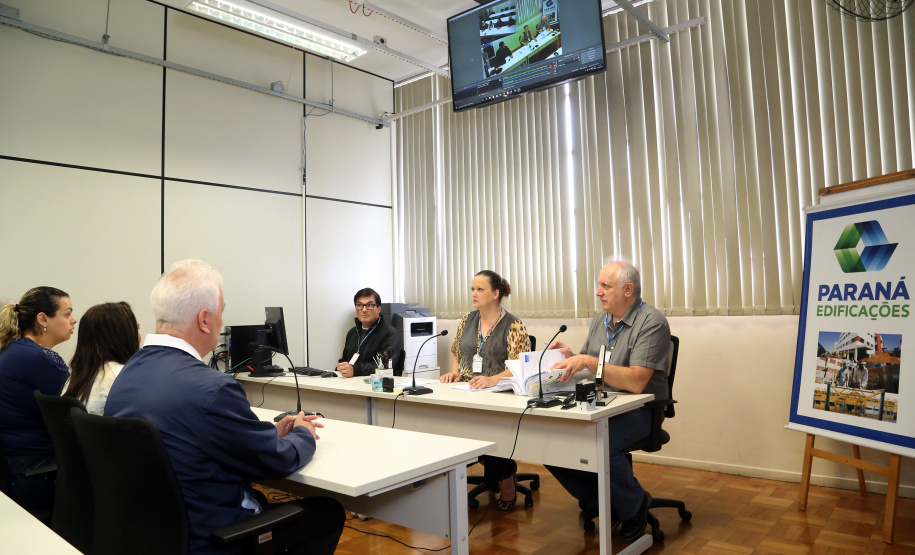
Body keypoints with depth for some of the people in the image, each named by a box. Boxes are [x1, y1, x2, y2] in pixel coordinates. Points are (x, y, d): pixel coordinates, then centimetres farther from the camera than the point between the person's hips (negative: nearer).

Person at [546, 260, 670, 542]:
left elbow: (636, 382, -23)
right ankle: (598, 501, 6)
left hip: (639, 409, -7)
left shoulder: (651, 322, -12)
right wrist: (570, 356, -2)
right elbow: (586, 368, 19)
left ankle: (633, 506, -3)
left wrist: (589, 361, -28)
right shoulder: (600, 320, 12)